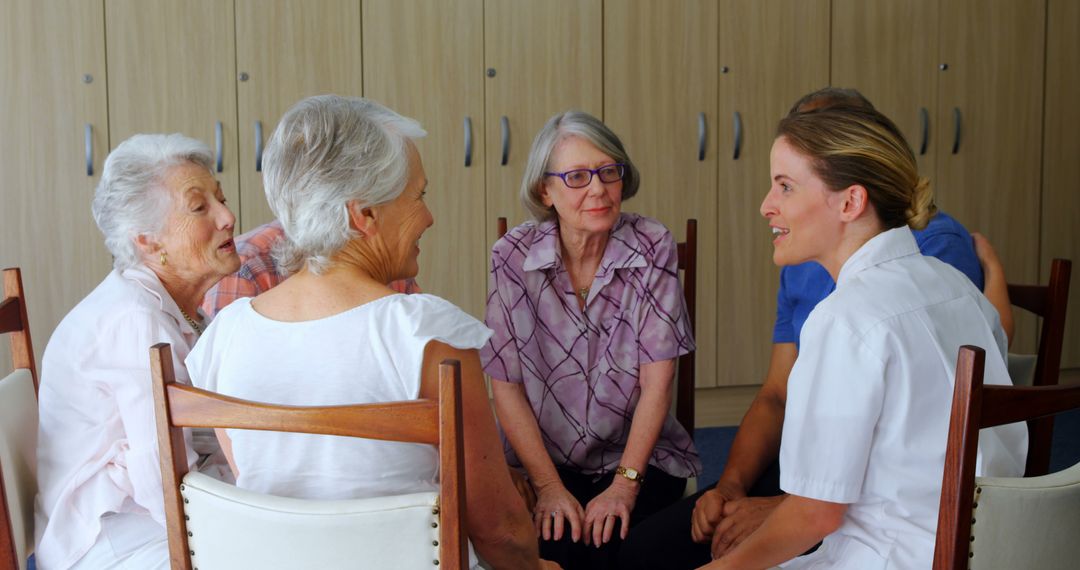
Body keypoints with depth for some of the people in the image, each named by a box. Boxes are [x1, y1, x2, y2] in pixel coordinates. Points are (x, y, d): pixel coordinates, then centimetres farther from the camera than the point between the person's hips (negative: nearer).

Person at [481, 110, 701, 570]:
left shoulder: (653, 247, -6)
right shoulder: (513, 256, -7)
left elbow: (657, 380, -8)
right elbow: (505, 386, -6)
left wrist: (625, 483, -15)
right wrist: (549, 487, -13)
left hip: (639, 453, 0)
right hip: (541, 458, 0)